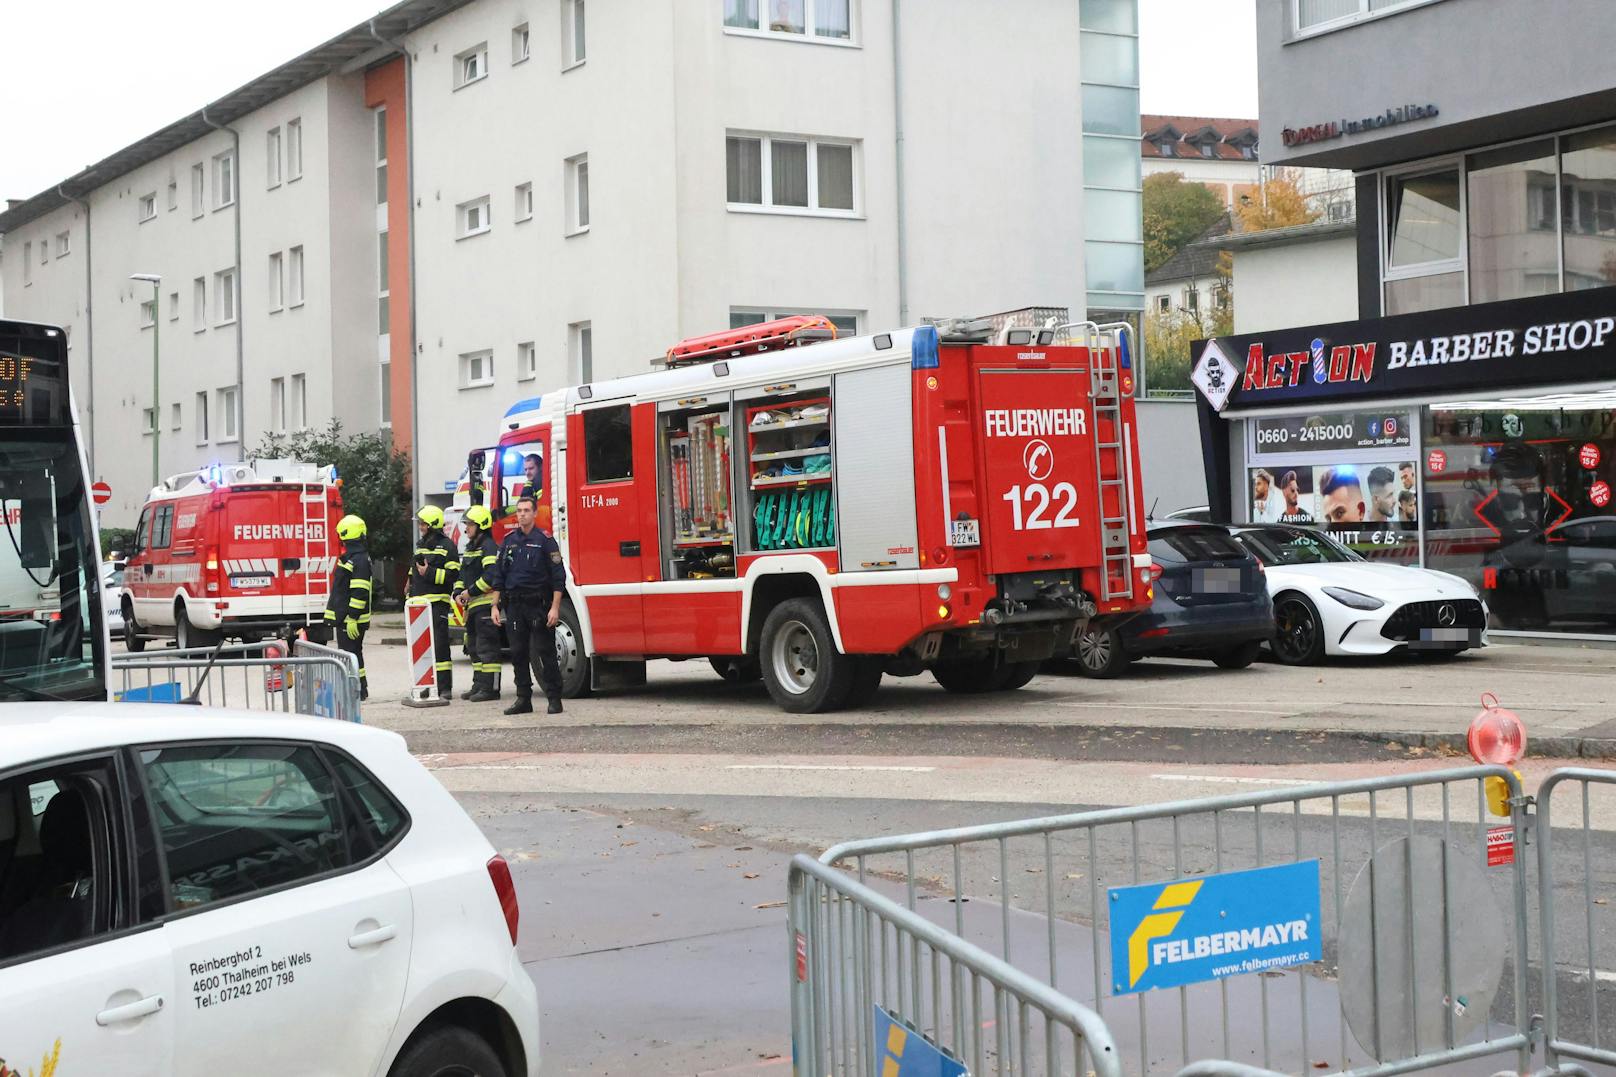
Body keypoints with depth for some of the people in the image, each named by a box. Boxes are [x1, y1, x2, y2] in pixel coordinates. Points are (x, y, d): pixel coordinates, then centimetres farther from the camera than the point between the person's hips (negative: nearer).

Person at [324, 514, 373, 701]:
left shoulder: (359, 559, -18)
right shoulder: (350, 556, 16)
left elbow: (360, 592, -22)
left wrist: (352, 618, -23)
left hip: (351, 618, -10)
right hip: (344, 616, 10)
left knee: (349, 653, -7)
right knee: (352, 652, 14)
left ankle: (358, 690, -4)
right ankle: (360, 689, 21)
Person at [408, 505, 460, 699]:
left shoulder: (446, 546, -4)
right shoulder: (420, 545, 20)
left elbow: (453, 574, -12)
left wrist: (430, 573, -18)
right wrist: (410, 596, 23)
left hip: (437, 603, -8)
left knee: (439, 645, -10)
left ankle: (445, 688, -9)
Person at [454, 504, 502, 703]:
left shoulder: (488, 547, -11)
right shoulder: (470, 548, 20)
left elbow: (491, 576, -22)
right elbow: (463, 573, 26)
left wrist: (471, 592, -17)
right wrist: (458, 593, 9)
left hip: (485, 604, -10)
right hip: (472, 606, 10)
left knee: (487, 647, -9)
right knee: (475, 648, 14)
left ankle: (490, 688, -8)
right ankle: (479, 686, 21)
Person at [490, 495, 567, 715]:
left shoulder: (545, 540, -3)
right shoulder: (508, 541, 12)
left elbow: (558, 577, -7)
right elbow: (499, 577, 15)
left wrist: (555, 608, -14)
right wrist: (495, 606, 8)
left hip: (539, 604, -5)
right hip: (514, 606, 5)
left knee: (546, 652, -3)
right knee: (518, 653, 6)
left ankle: (554, 698, 2)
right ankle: (523, 699, 13)